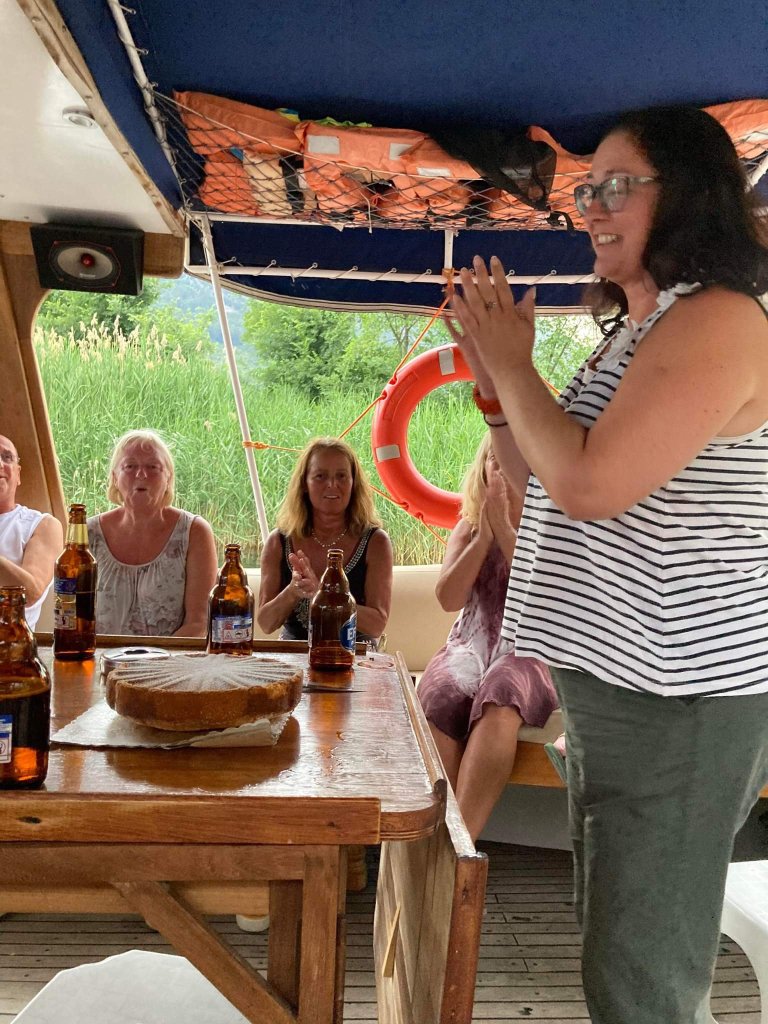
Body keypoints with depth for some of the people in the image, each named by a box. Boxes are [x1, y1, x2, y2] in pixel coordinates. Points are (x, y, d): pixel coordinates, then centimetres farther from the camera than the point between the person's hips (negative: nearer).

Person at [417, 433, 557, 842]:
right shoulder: (469, 526, 17)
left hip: (529, 652, -3)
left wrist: (504, 528, -12)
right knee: (437, 699, -33)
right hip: (471, 645, 3)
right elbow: (449, 598, 2)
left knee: (499, 702, -38)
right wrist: (485, 534, -5)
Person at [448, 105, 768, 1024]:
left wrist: (513, 362, -11)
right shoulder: (637, 330, 15)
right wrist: (491, 379, 5)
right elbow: (542, 485, 18)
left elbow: (588, 485, -25)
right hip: (620, 691, 10)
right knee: (612, 949, 23)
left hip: (677, 704, -10)